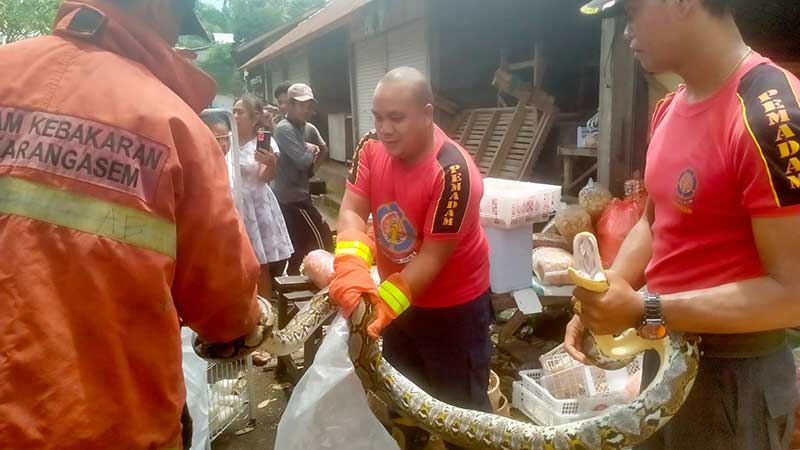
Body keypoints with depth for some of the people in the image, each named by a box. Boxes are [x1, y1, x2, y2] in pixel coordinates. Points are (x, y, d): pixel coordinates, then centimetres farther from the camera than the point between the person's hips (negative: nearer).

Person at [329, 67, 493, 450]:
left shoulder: (453, 173, -29)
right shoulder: (372, 148, -9)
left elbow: (432, 257, -27)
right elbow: (352, 211, -15)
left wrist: (384, 302, -36)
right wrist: (351, 266, -35)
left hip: (454, 305, -6)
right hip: (399, 299, 6)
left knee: (460, 407, 10)